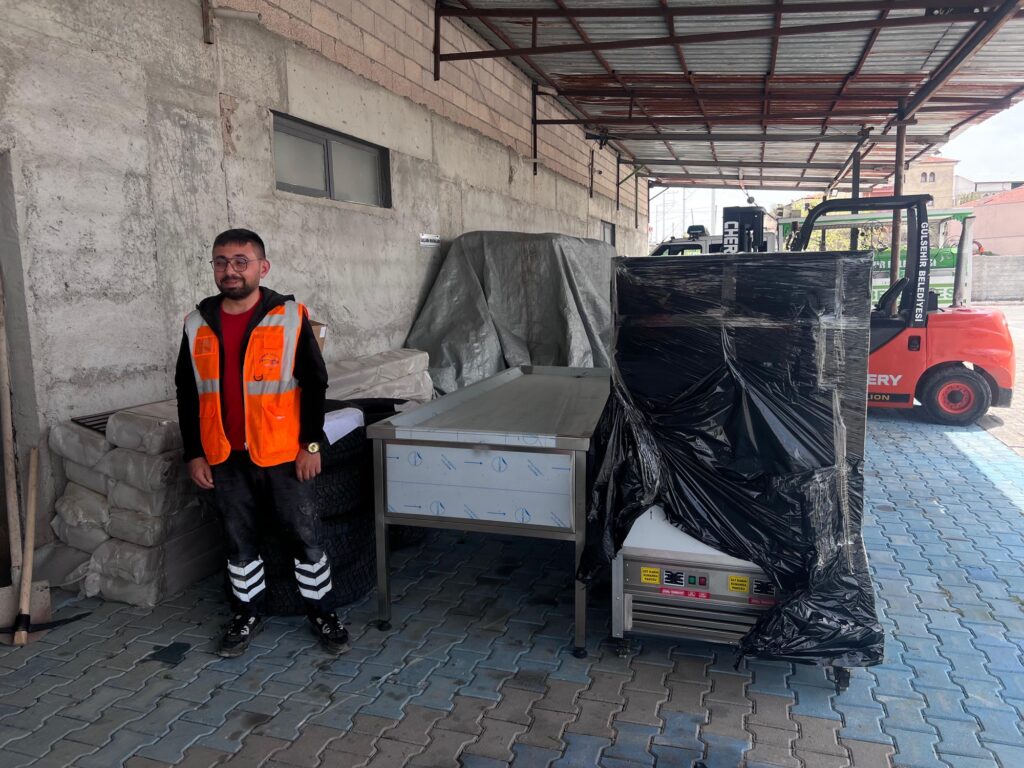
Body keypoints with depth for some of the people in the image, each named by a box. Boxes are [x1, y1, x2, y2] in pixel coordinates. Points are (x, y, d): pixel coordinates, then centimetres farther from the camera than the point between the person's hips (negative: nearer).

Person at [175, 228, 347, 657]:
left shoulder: (290, 317, -7)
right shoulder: (197, 325, 4)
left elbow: (314, 384, -4)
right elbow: (187, 394, 9)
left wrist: (311, 443, -8)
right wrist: (194, 453, 5)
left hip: (283, 453, -3)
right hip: (225, 458, 3)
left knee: (305, 536, 6)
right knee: (239, 540, 16)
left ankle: (321, 611, 24)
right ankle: (248, 612, 34)